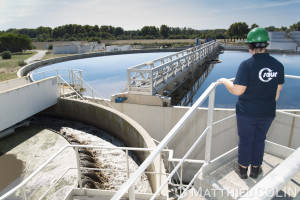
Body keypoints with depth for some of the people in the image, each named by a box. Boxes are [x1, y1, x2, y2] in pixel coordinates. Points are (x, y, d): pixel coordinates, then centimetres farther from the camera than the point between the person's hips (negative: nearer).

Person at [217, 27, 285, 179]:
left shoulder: (247, 65, -20)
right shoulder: (278, 65, -3)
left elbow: (237, 90, -22)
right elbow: (277, 91, 6)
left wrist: (225, 81, -5)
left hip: (247, 112, -4)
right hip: (268, 112, 4)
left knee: (245, 140, 14)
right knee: (259, 140, 20)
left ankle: (242, 169, 31)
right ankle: (255, 169, 37)